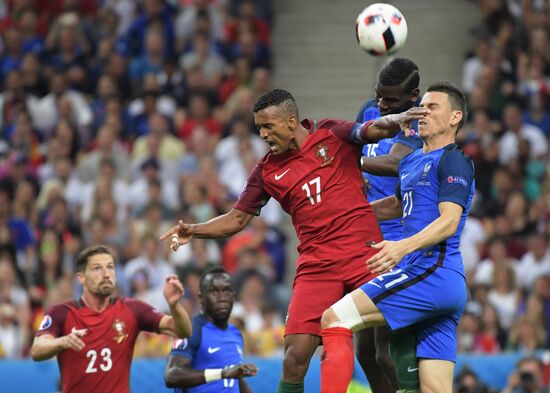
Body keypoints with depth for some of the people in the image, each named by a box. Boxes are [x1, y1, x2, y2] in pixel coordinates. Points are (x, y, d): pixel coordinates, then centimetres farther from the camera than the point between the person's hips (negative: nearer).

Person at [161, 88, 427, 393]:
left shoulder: (332, 134, 3)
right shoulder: (267, 171, 9)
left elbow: (375, 131, -9)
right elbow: (237, 219, 13)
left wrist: (396, 121, -32)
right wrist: (193, 231, -2)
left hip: (363, 253, -2)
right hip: (316, 263, 2)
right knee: (296, 354, -10)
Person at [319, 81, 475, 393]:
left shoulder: (454, 161, -3)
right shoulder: (412, 162, 23)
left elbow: (449, 221, -17)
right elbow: (399, 205, 42)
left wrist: (403, 247, -30)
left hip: (432, 272, -9)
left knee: (335, 320, -14)